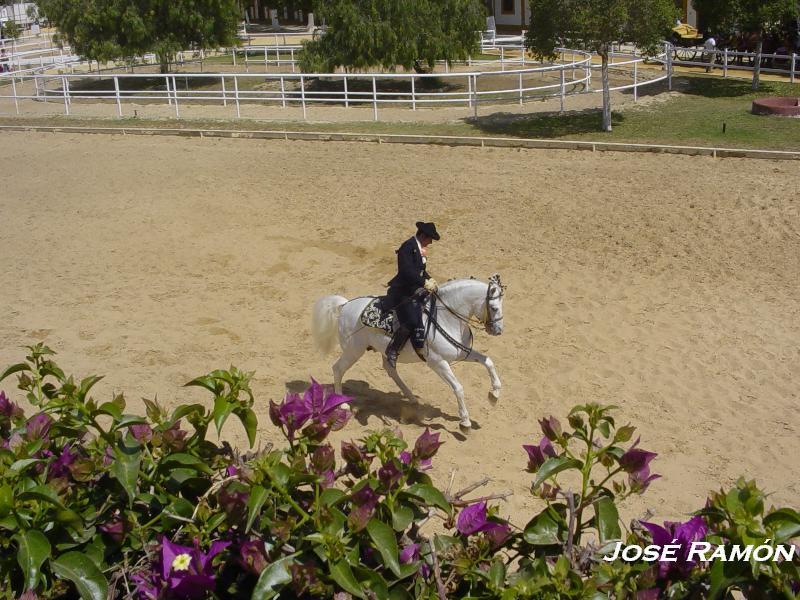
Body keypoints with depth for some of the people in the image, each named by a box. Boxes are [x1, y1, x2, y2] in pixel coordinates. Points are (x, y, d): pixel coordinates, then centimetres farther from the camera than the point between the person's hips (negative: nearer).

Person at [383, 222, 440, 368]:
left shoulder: (419, 248, 12)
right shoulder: (408, 247, -18)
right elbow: (406, 272, -27)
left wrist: (429, 279, 4)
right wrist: (425, 283, -25)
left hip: (416, 289, 10)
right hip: (403, 292, -10)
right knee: (412, 322, -23)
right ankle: (392, 350, -5)